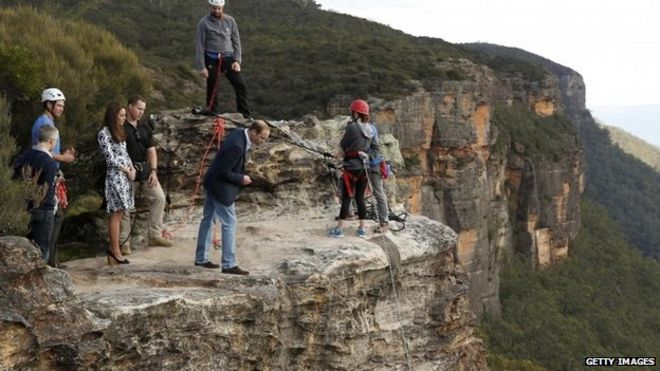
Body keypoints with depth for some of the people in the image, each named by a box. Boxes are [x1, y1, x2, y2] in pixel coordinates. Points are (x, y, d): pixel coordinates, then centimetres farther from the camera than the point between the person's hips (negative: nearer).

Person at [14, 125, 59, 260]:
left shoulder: (25, 156, 3)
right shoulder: (50, 163, -18)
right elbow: (48, 192, -21)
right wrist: (54, 201, -4)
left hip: (25, 208, 7)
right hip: (43, 211, -7)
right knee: (42, 251, 2)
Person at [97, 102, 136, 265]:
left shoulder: (119, 132, 16)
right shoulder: (104, 134, -10)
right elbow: (110, 158, -13)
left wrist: (132, 168, 2)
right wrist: (127, 170, -8)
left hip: (125, 176, 8)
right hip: (115, 176, -8)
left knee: (119, 213, 8)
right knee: (116, 213, -5)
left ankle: (113, 249, 12)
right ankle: (115, 250, 0)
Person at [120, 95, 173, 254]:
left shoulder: (145, 128, 13)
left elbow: (151, 150, 10)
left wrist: (153, 171, -2)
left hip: (145, 169, 6)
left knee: (159, 197, 0)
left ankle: (155, 235, 8)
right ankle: (124, 242, 6)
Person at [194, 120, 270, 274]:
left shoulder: (240, 134, 1)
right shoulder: (237, 146, -29)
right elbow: (223, 171, -25)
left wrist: (242, 176, 5)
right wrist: (241, 179, -14)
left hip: (212, 183, 10)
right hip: (220, 187, -10)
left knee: (208, 219, 17)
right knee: (229, 223, -3)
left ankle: (201, 258, 29)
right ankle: (229, 264, 2)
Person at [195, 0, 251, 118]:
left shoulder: (230, 21, 5)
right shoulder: (204, 23, -4)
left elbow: (236, 41, 8)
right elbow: (199, 45, -4)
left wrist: (237, 60, -2)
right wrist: (201, 66, -7)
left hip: (228, 58, 2)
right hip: (212, 60, -2)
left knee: (241, 86, -7)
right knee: (212, 90, 5)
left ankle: (246, 116, 0)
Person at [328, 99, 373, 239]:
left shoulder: (352, 127, -14)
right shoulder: (369, 130, 5)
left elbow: (343, 145, -4)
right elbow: (368, 146, 9)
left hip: (352, 167, -6)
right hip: (364, 167, 6)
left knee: (346, 198, 0)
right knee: (360, 198, 12)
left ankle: (339, 229, 3)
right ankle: (362, 229, 14)